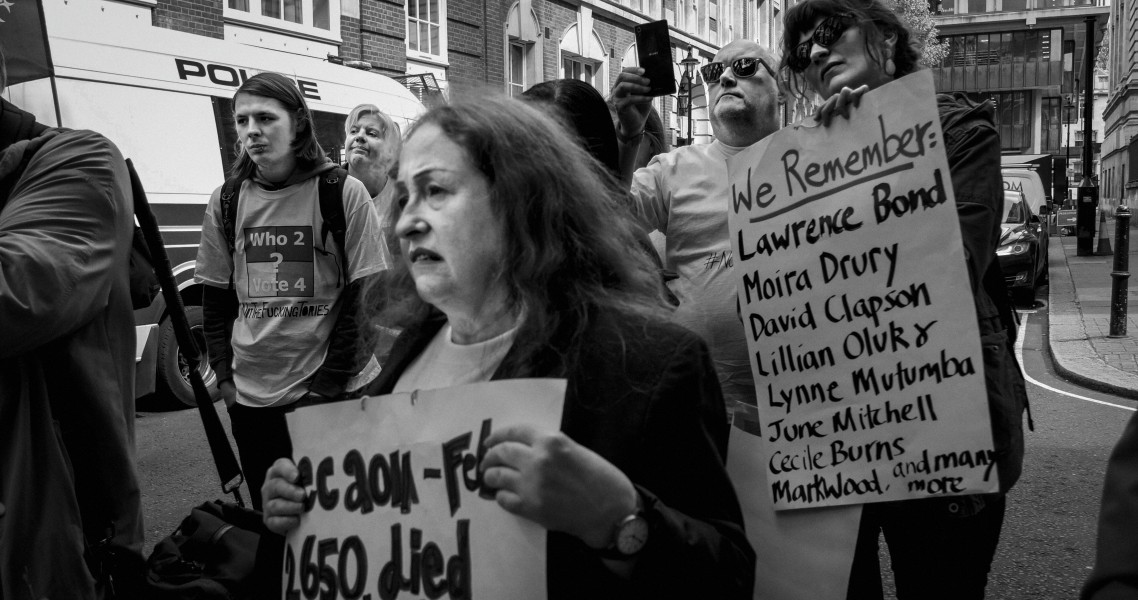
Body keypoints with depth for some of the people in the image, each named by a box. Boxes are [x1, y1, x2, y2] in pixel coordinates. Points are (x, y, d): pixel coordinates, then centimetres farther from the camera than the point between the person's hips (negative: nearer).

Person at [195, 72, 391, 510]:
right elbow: (216, 301, 12)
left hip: (337, 393, -3)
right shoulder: (225, 203, 6)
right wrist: (225, 377, 4)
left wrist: (329, 384, -9)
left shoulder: (344, 194, -7)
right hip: (251, 397, 4)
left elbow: (366, 298, -7)